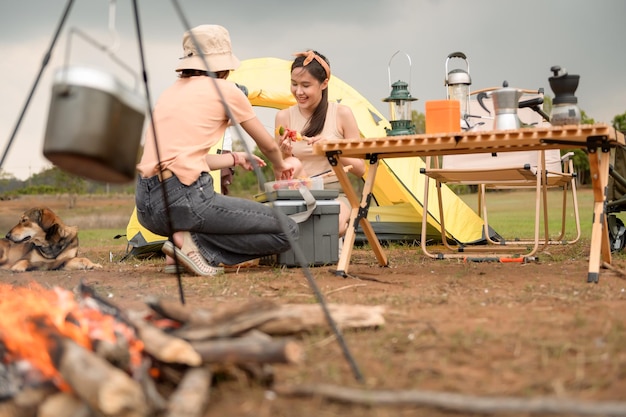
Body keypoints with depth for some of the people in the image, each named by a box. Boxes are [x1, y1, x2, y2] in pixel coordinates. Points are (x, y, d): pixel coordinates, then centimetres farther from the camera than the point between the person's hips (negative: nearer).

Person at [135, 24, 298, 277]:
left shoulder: (170, 92, 21)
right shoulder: (224, 89, 3)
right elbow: (268, 145, 15)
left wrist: (234, 159, 42)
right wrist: (279, 167, 37)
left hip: (145, 205, 8)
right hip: (183, 198, -8)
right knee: (287, 231, 0)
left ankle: (181, 247, 8)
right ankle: (194, 244, -9)